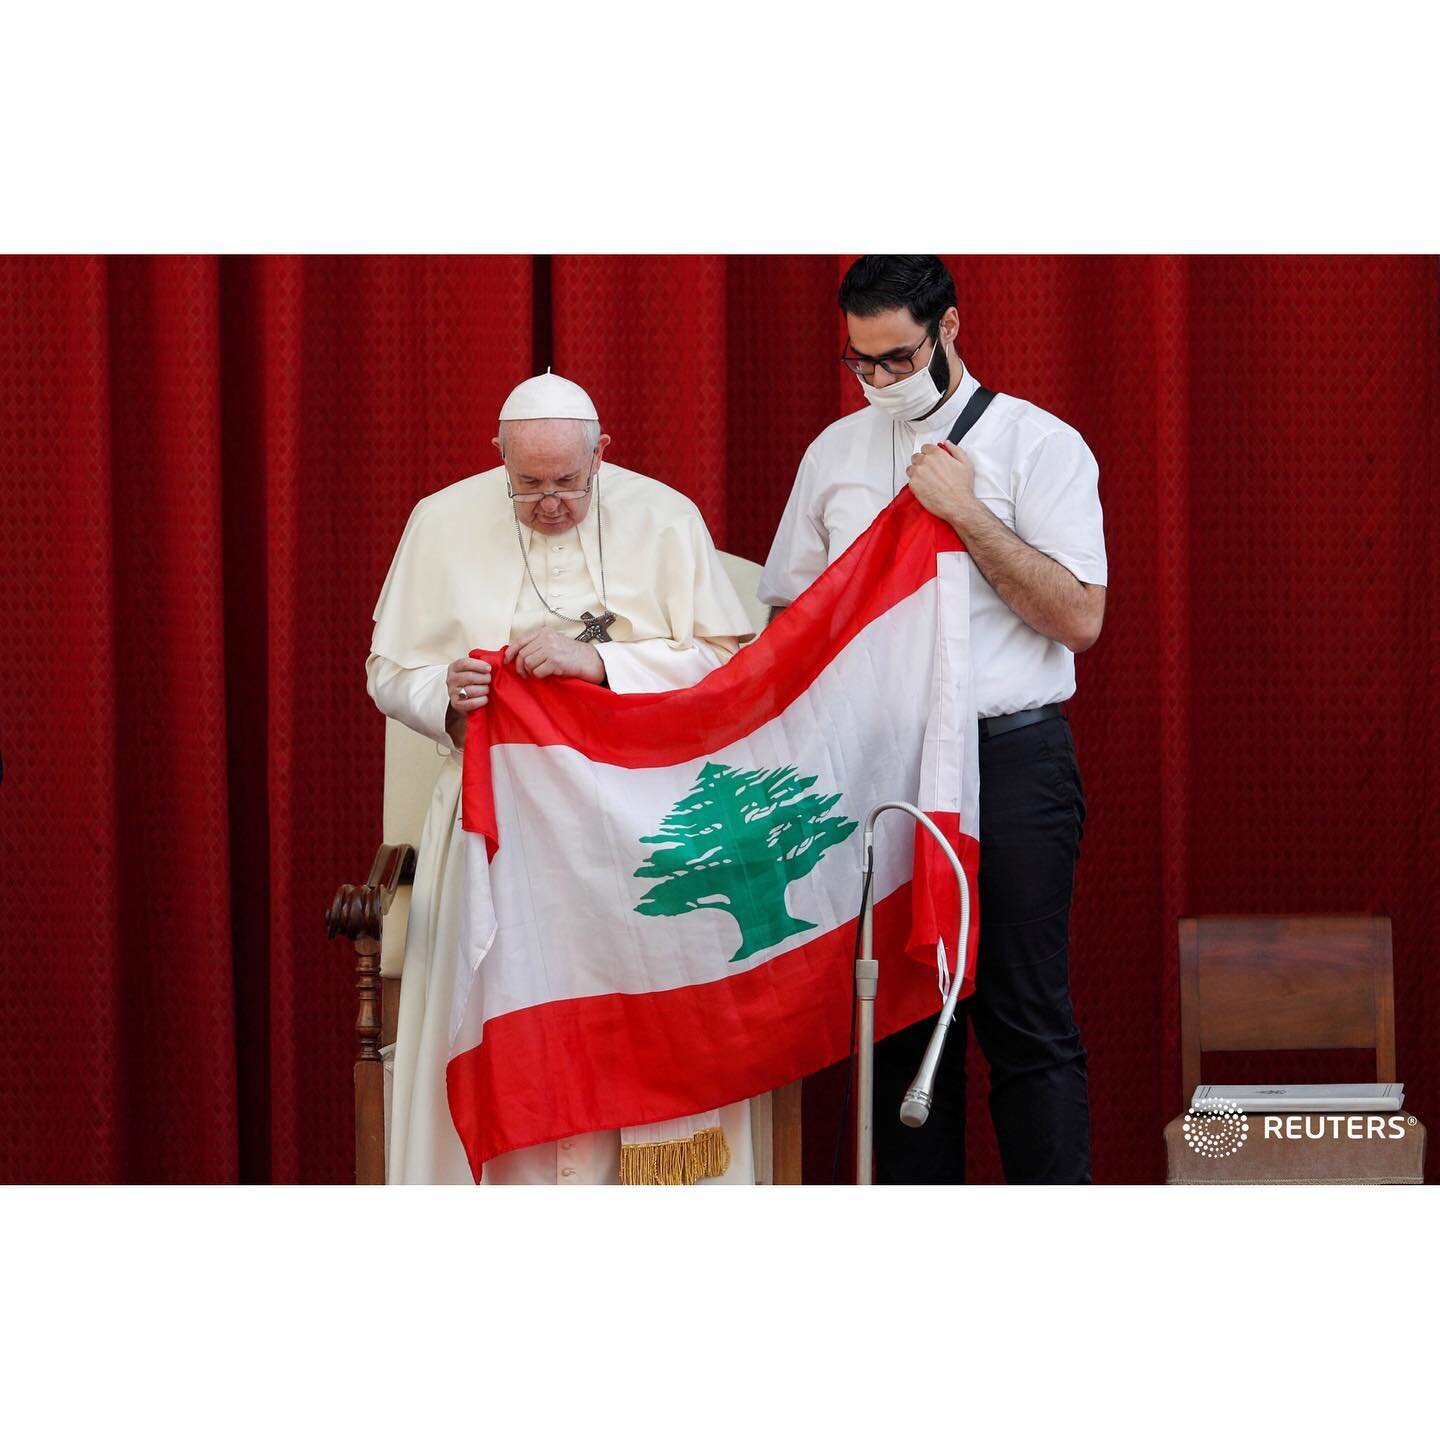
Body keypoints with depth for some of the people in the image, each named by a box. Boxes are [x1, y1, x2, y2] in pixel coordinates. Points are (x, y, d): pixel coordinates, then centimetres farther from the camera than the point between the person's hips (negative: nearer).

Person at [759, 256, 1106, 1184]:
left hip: (1009, 756, -4)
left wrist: (966, 514, -15)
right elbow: (789, 611, 18)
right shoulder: (836, 452, 12)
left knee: (1026, 1017, -5)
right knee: (902, 1015, 7)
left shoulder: (1039, 444, -2)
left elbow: (1079, 619, -10)